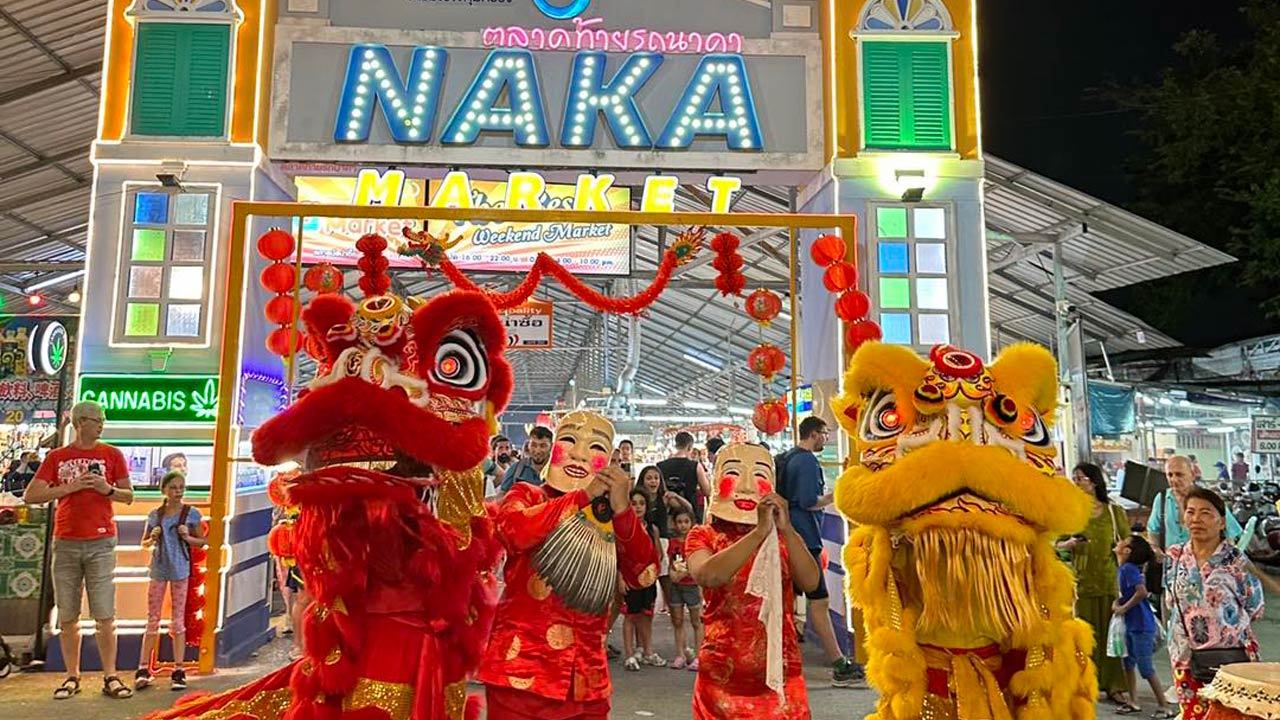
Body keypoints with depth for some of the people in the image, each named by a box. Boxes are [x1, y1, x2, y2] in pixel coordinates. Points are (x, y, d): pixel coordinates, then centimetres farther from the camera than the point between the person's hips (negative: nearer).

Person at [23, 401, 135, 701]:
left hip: (100, 543, -1)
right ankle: (72, 677, 15)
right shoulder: (56, 457, 8)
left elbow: (128, 496, 8)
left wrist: (108, 489, -11)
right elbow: (30, 496, 1)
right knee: (67, 616, 5)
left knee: (105, 615, -4)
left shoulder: (112, 455, 7)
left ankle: (110, 677, 0)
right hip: (65, 543, 1)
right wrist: (68, 487, -10)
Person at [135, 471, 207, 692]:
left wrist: (187, 537, -13)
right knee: (152, 620, 6)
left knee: (178, 621, 3)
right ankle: (143, 669, 10)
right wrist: (153, 539, -7)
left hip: (180, 570, -2)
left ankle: (178, 670, 6)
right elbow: (144, 543, 14)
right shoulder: (154, 515, 4)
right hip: (158, 570, 2)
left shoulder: (191, 514, -1)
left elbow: (203, 541, 5)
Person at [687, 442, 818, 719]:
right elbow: (707, 575, -22)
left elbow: (811, 582, -10)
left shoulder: (783, 537, 6)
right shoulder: (704, 536, -1)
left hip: (780, 671, 2)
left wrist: (786, 529, -22)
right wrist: (759, 532, -26)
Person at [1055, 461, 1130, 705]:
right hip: (1082, 580, 1)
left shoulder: (1114, 511, 2)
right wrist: (1069, 544, -14)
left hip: (1110, 579, 0)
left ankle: (1114, 687, 10)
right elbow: (1057, 543, 6)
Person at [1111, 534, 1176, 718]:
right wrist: (1117, 602, 0)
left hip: (1141, 625, -9)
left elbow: (1142, 592, -30)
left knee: (1146, 668, -1)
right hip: (1132, 625, 9)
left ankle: (1165, 707, 10)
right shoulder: (1125, 569, 7)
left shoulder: (1129, 569, -20)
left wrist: (1124, 608, -20)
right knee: (1128, 662, 15)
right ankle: (1133, 702, 24)